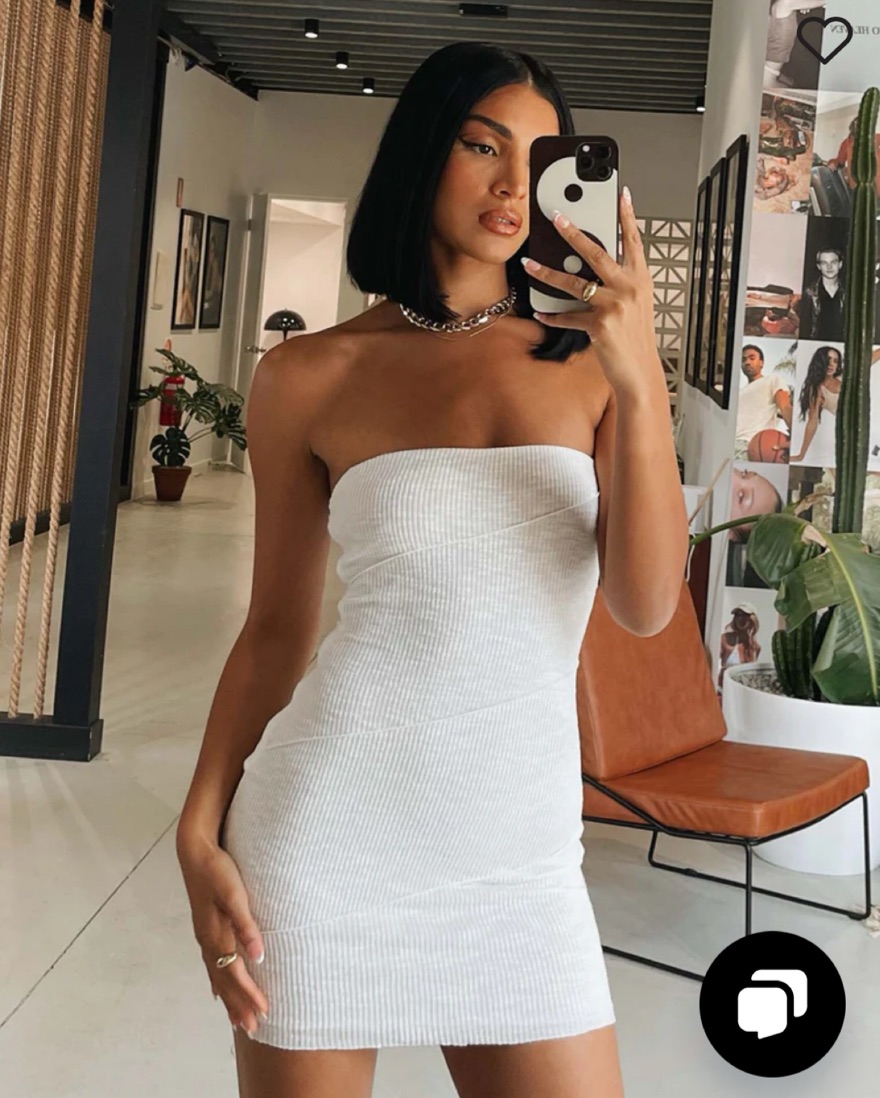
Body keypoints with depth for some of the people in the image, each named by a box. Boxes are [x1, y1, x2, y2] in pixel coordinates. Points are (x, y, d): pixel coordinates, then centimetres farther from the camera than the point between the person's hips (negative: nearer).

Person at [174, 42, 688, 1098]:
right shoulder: (312, 376, -1)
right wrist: (200, 833, -1)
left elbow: (645, 606, -8)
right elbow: (276, 627, 6)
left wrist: (640, 376, -19)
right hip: (326, 829, -1)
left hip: (522, 860, 1)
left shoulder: (587, 358, 1)